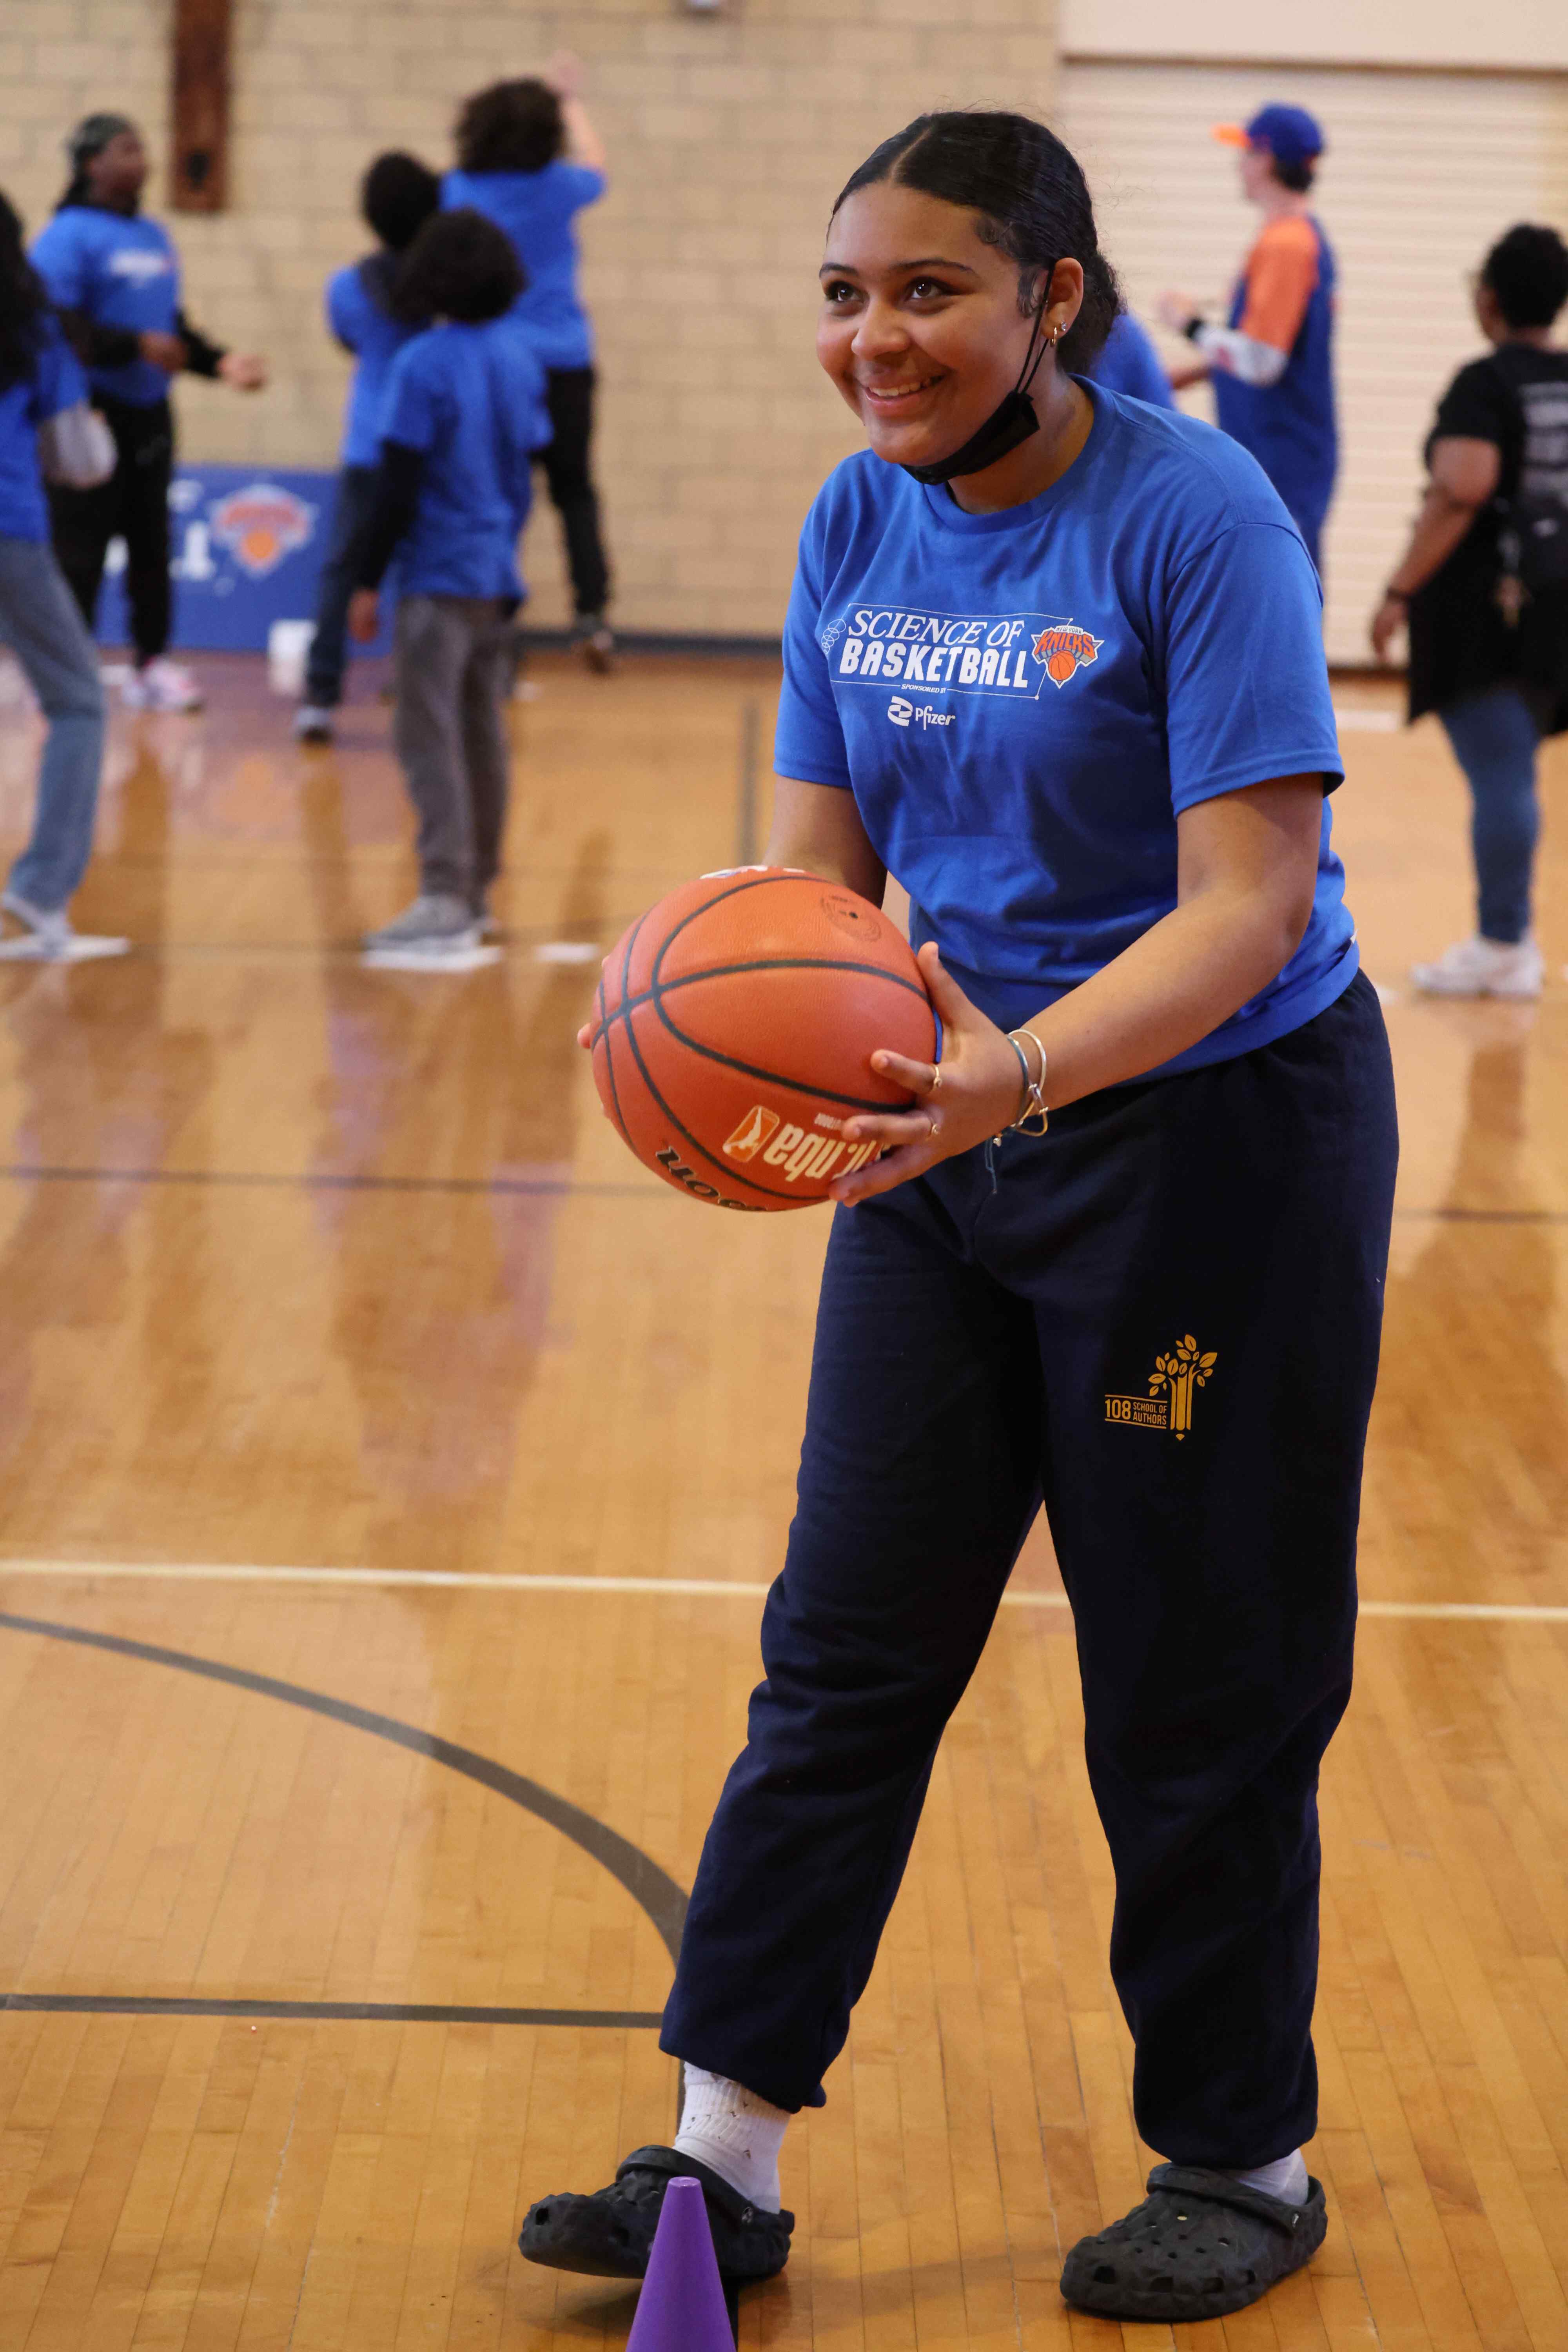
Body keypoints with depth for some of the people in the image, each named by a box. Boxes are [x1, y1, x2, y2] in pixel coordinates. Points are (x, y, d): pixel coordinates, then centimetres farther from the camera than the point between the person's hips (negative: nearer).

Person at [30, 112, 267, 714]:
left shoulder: (155, 237, 15)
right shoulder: (69, 236, -9)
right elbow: (60, 328, -17)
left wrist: (218, 362, 7)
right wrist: (138, 346, -21)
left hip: (147, 412, 7)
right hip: (93, 411, -7)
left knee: (151, 541, 10)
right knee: (80, 546, -6)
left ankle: (152, 663, 18)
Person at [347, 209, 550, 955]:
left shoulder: (423, 366, -13)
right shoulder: (520, 358, 7)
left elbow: (398, 487, -14)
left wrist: (367, 579, -7)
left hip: (440, 577, -7)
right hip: (499, 573, 7)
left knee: (429, 738, -7)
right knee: (481, 734, 16)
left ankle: (446, 899, -14)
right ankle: (476, 892, 25)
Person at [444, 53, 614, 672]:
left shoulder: (457, 192, -2)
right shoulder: (556, 188, -4)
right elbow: (594, 164, 19)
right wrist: (569, 98, 35)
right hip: (561, 360, -1)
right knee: (574, 491, 9)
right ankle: (590, 610, -8)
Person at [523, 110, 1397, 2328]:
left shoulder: (1195, 517, -19)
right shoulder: (860, 522, 1)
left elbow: (1247, 904, -24)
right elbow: (824, 864, 3)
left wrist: (1025, 1071, -39)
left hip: (1214, 1134, -6)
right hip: (953, 1135, 6)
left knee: (1198, 1687, 5)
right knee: (847, 1642, 5)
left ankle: (1244, 2163, 24)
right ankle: (728, 2160, 12)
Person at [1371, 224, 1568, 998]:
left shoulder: (1486, 385, -13)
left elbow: (1459, 494, -23)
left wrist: (1400, 592, -20)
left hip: (1486, 603, -8)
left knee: (1499, 776, -5)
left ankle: (1502, 949, -2)